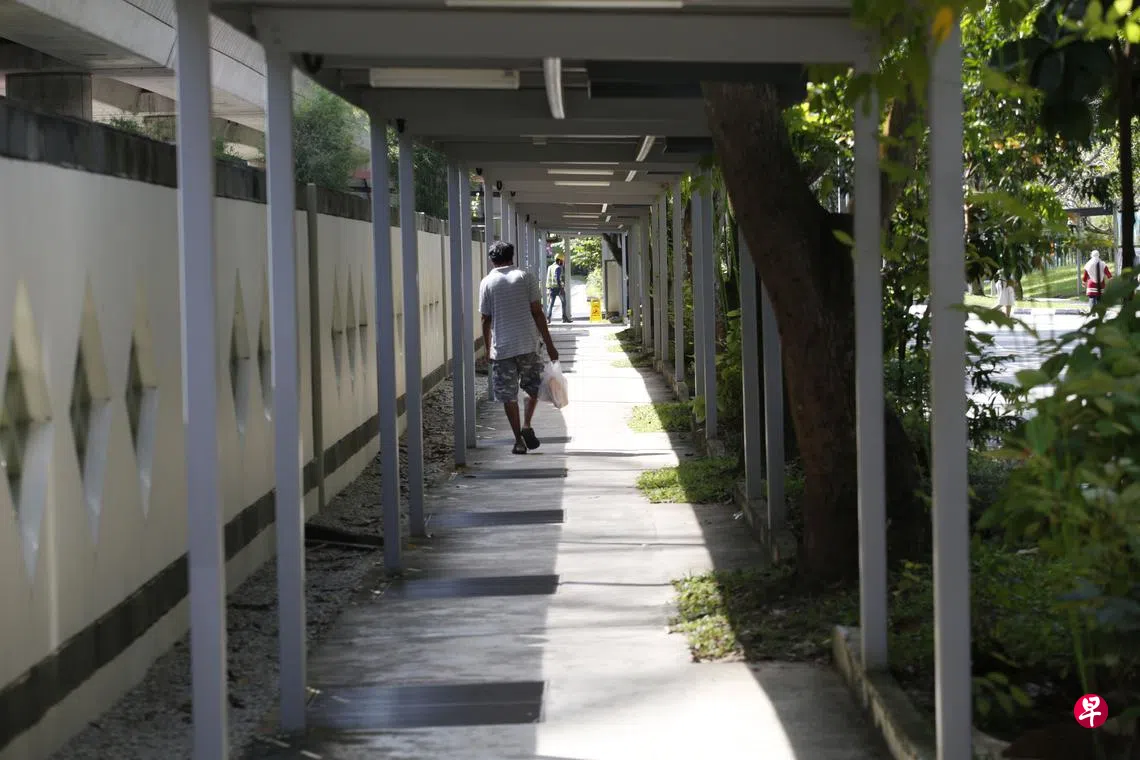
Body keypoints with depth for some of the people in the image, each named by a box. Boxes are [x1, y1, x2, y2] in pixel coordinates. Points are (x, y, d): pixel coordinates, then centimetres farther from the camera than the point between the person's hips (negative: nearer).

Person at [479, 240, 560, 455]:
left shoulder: (487, 282, 2)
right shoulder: (525, 277, 0)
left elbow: (486, 319, 3)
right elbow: (537, 313, -2)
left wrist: (488, 350, 14)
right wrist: (549, 345, 1)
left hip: (501, 347, 0)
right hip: (527, 344, 0)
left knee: (509, 396, 7)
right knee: (533, 388, 19)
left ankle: (519, 441, 6)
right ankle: (526, 425, 0)